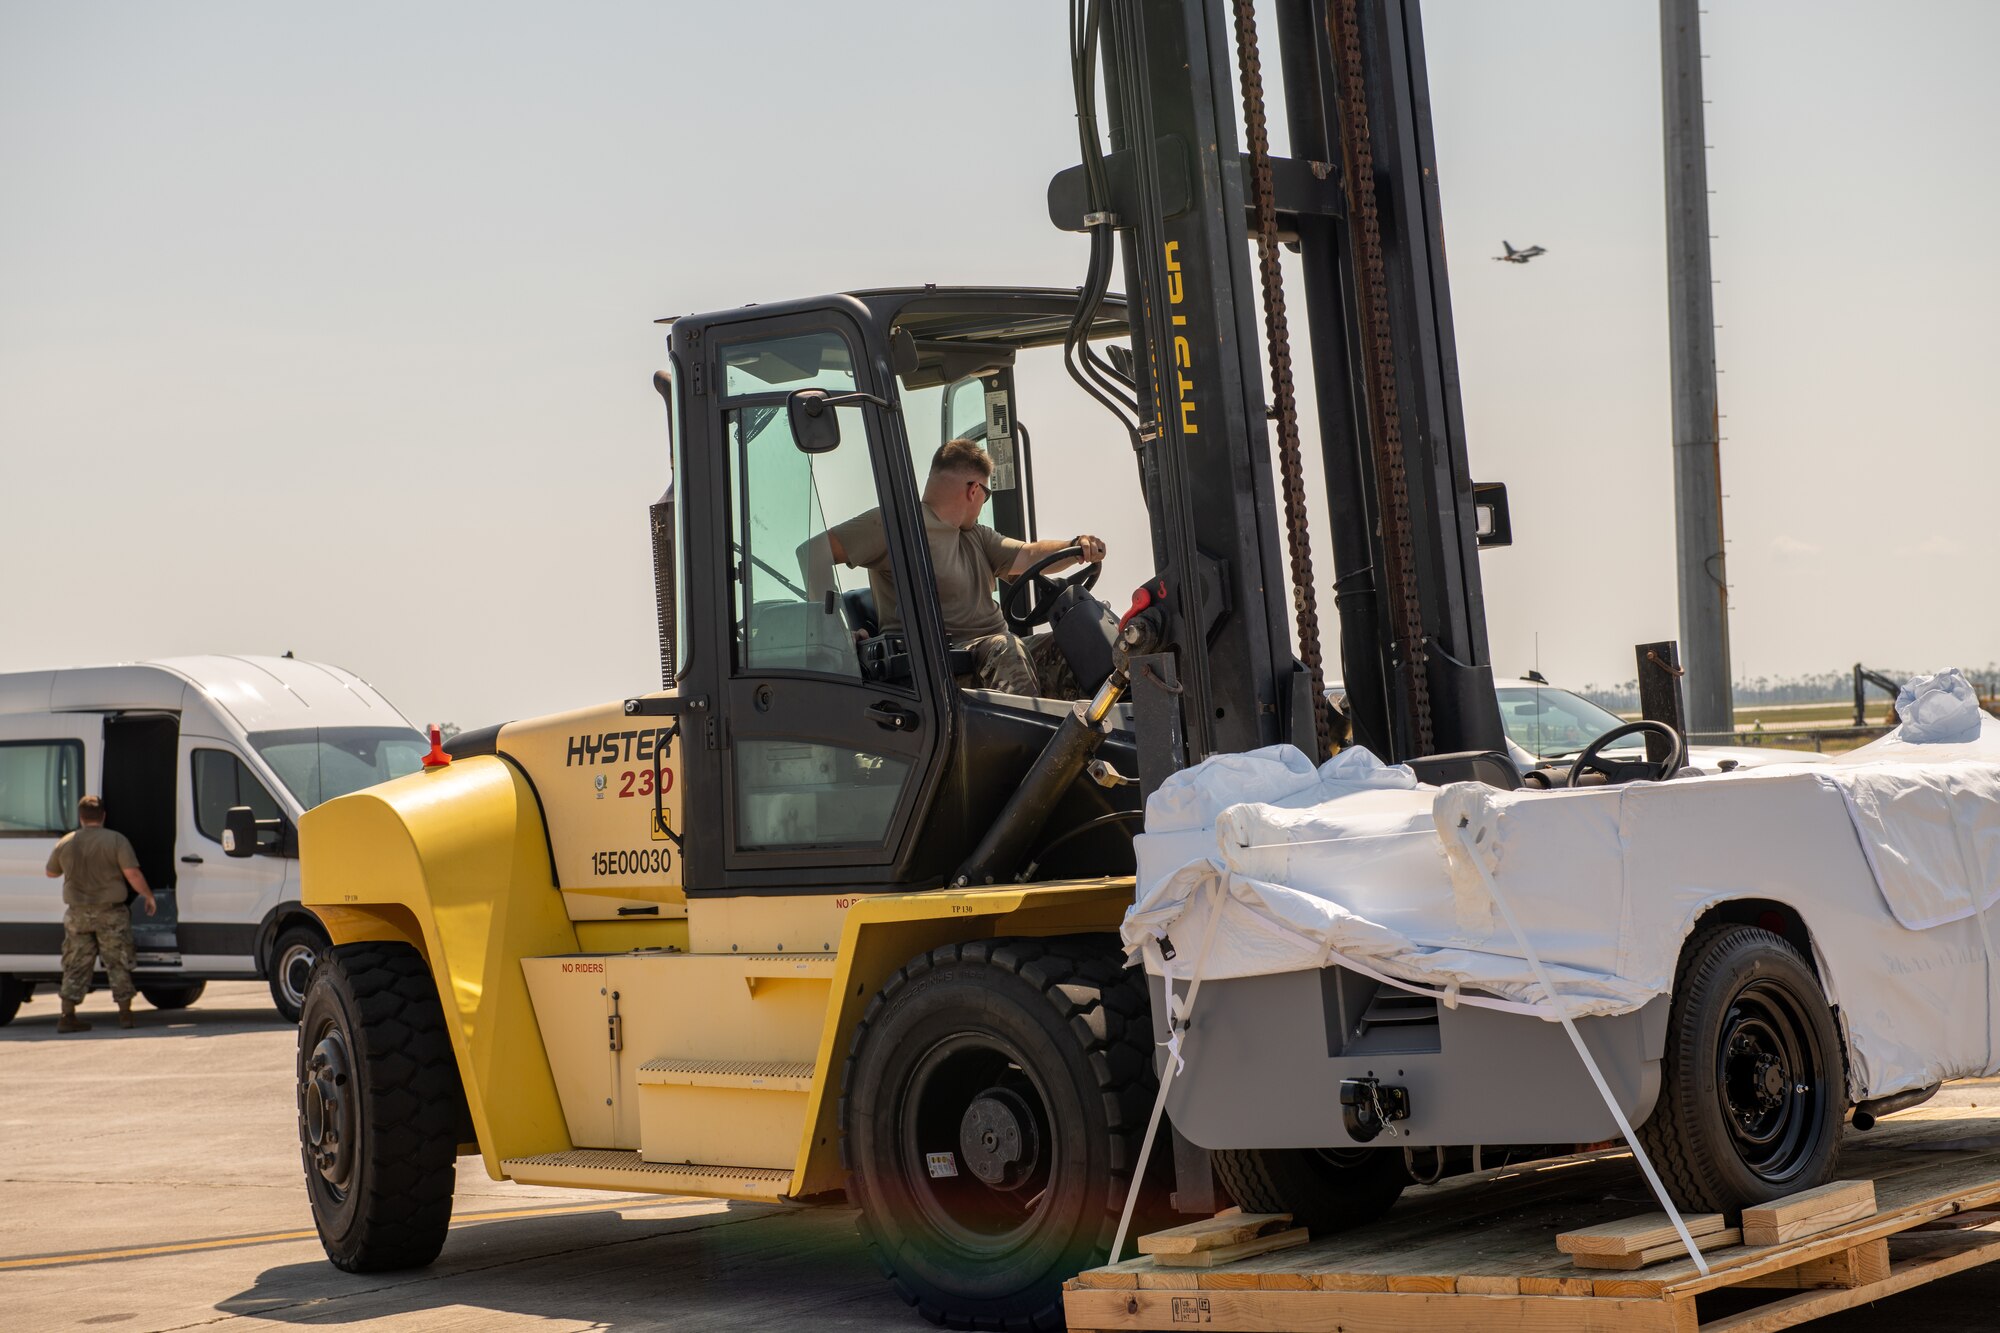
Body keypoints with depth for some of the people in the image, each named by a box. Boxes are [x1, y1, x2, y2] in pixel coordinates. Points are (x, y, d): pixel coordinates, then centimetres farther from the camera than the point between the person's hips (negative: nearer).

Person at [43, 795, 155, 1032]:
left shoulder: (65, 843, 2)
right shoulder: (116, 840, -9)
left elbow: (51, 873, 17)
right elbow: (132, 874, -14)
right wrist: (149, 896, -1)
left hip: (77, 914, 3)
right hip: (110, 913, -2)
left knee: (75, 966, 9)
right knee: (118, 963, 7)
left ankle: (67, 1016, 5)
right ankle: (125, 1013, 7)